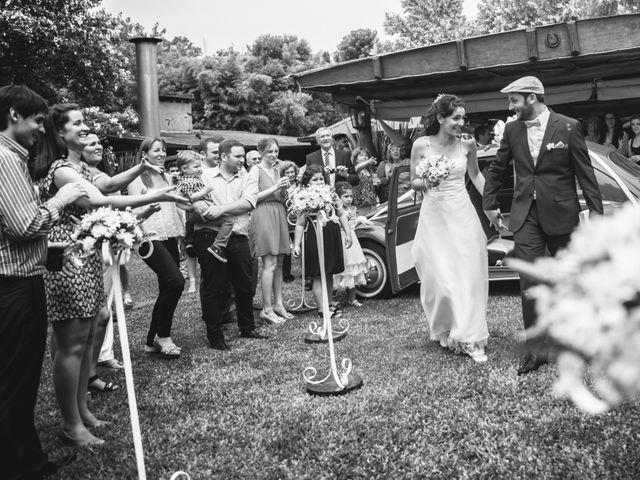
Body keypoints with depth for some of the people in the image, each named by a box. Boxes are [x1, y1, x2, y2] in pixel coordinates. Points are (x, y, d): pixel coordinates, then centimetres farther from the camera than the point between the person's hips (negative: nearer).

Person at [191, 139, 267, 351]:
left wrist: (222, 208, -17)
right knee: (213, 287, 2)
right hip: (209, 236, -2)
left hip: (238, 237, 3)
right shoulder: (205, 175, 10)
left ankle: (247, 328, 30)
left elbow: (248, 202, -6)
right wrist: (201, 208, -22)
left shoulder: (248, 179, 12)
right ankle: (215, 336, 14)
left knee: (246, 285, 10)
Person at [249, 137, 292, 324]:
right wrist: (275, 188, -13)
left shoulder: (276, 171, 18)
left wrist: (284, 189, 1)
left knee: (279, 263, 7)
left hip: (278, 215, 7)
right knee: (270, 263, -11)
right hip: (263, 215, -7)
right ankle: (267, 309, -6)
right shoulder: (256, 170, -3)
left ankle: (278, 303, 15)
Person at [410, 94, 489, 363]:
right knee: (440, 278, 2)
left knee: (468, 276, -1)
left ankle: (469, 337, 9)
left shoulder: (467, 144, 2)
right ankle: (444, 330, 27)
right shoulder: (421, 145, -3)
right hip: (434, 217, -1)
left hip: (463, 215, 1)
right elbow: (413, 183, 5)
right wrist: (425, 182, -17)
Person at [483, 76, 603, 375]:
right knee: (529, 284, -3)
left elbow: (585, 172, -4)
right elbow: (496, 169, 15)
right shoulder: (512, 130, 4)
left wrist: (597, 212, -6)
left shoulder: (568, 127, -6)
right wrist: (489, 204, 14)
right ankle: (535, 350, 6)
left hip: (560, 215, -2)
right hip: (526, 216, 2)